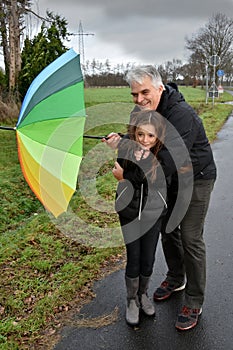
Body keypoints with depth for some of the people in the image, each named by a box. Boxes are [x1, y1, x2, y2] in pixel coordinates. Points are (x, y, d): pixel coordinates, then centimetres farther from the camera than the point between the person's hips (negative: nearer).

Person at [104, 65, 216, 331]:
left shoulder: (181, 114, -32)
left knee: (191, 239, -4)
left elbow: (169, 162, -39)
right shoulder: (141, 112, -5)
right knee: (167, 229, 17)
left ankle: (194, 303, 13)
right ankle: (176, 279, 40)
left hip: (195, 179, -8)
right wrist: (121, 142, -15)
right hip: (169, 178, 8)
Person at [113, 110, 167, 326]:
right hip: (129, 212, 0)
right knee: (133, 259, 5)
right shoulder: (125, 148, -11)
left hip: (153, 213, 1)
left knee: (148, 260, 12)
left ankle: (143, 294, 41)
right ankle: (132, 301, 30)